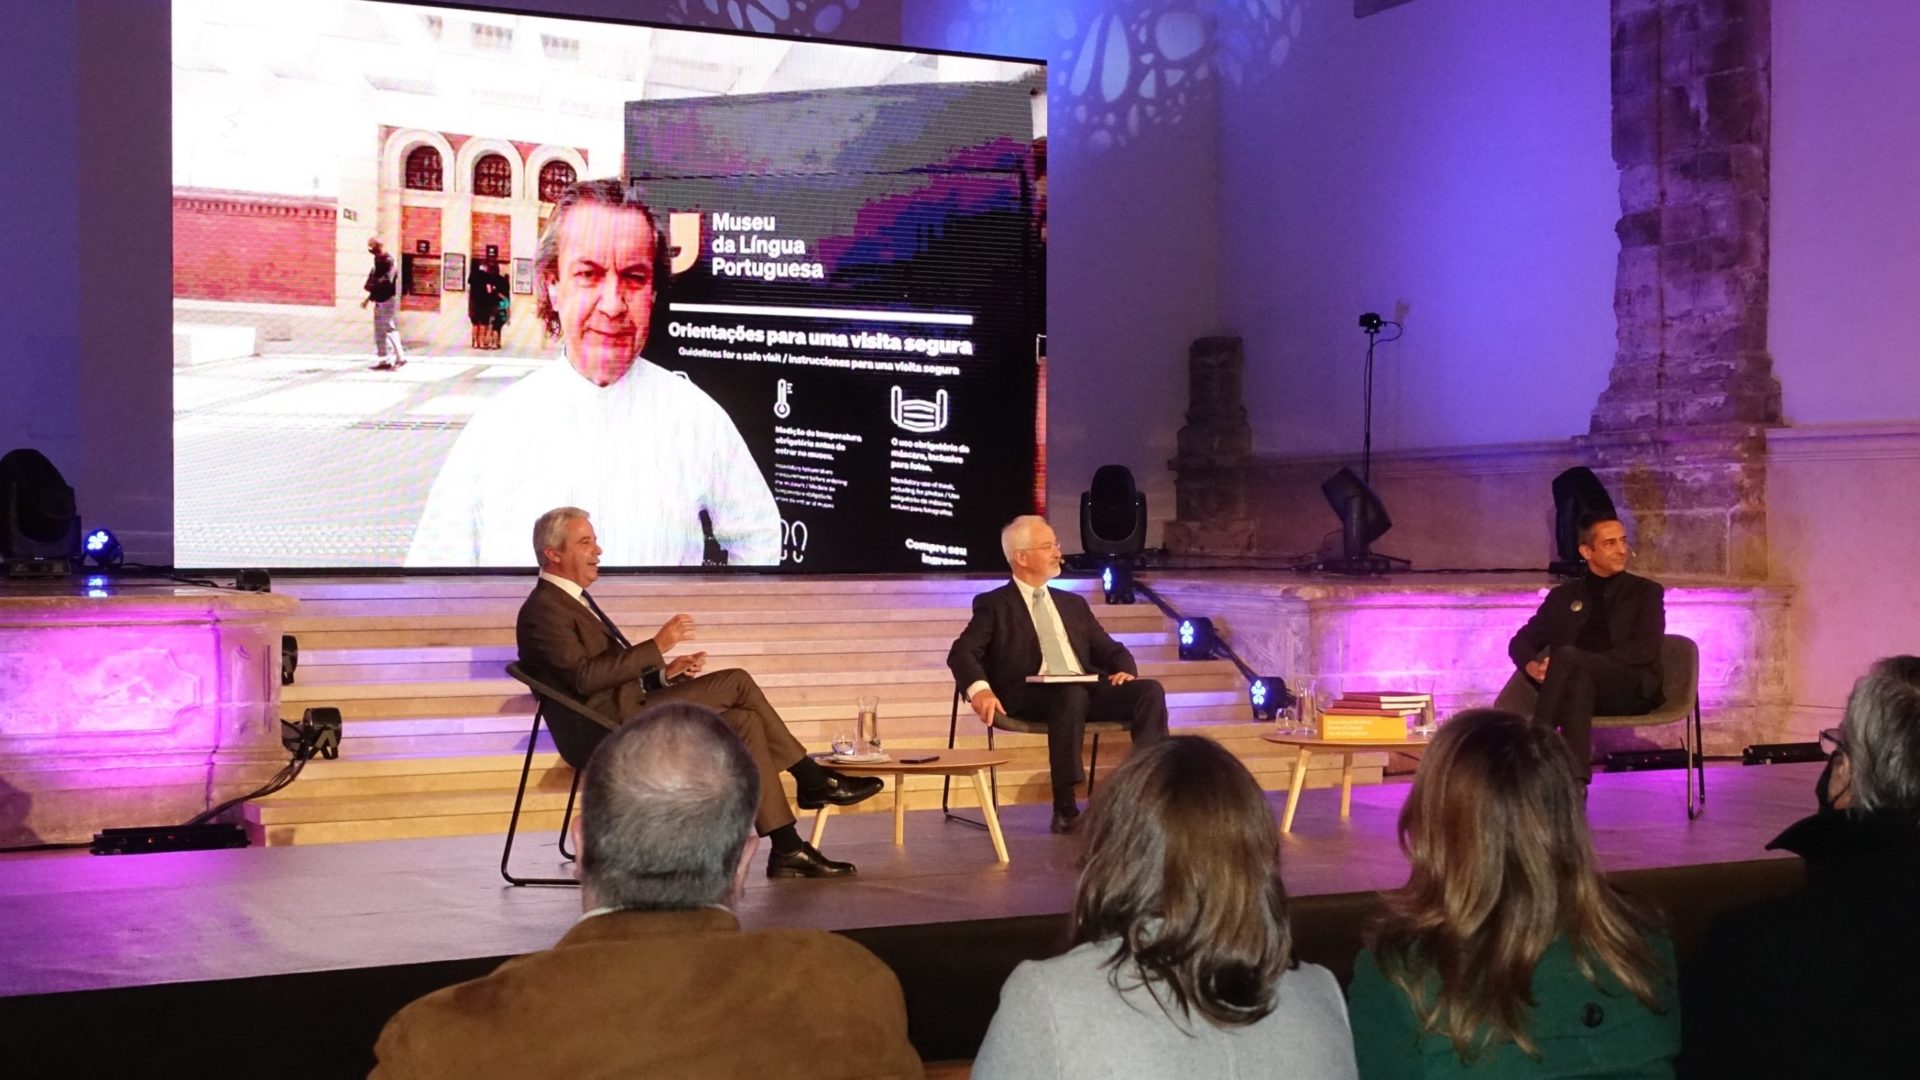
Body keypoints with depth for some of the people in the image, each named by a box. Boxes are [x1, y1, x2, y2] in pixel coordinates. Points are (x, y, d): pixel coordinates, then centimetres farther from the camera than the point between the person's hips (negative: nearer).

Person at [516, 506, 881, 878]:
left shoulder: (573, 602, 24)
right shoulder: (543, 610, -9)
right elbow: (583, 677, -22)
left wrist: (665, 672, 6)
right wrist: (656, 646, -20)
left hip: (628, 713, 10)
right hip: (613, 722, -10)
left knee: (744, 722, -6)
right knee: (736, 682, -17)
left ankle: (787, 849, -8)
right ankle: (812, 780, -6)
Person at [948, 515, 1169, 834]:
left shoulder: (1073, 604, 26)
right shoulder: (994, 605, 9)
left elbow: (1111, 650, 24)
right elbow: (962, 652, -5)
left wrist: (1124, 670, -2)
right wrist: (979, 688, -27)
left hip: (1085, 689, 5)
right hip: (1028, 696, -5)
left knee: (1150, 690, -20)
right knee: (1072, 695, -38)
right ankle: (1065, 808, -36)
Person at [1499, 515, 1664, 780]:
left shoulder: (1645, 592, 12)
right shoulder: (1564, 596, 20)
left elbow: (1645, 649, -4)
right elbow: (1521, 641, 13)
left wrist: (1572, 661, -16)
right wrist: (1532, 666, -14)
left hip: (1634, 688, -3)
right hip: (1577, 686, 3)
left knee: (1566, 656, -32)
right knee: (1578, 683, -36)